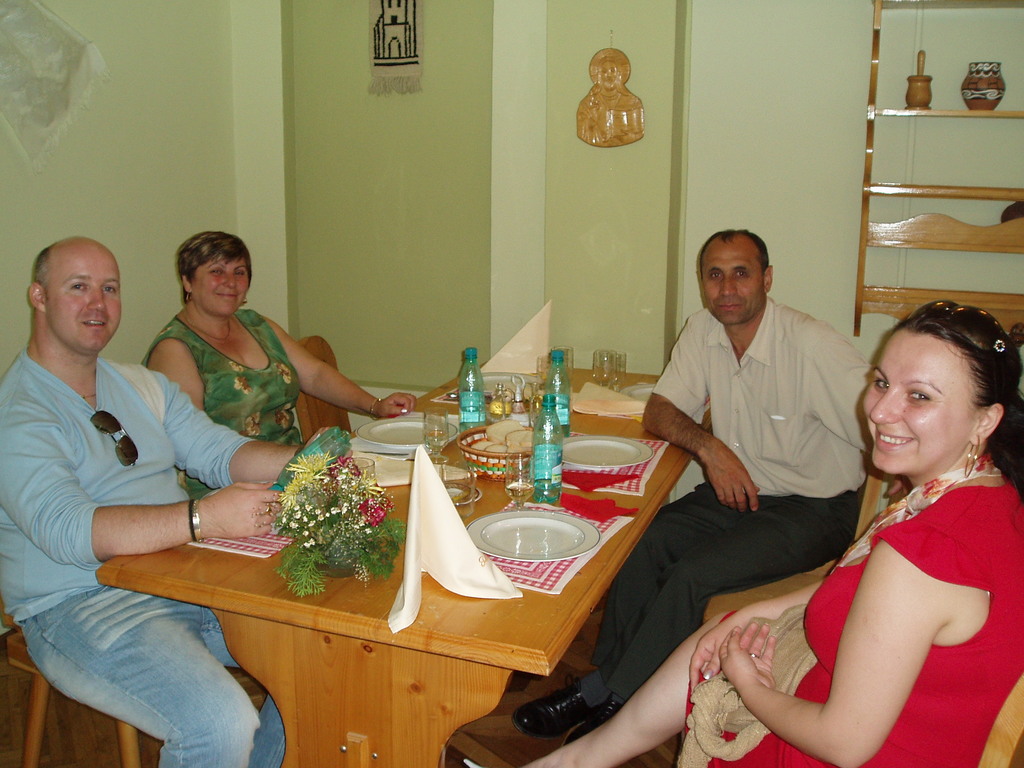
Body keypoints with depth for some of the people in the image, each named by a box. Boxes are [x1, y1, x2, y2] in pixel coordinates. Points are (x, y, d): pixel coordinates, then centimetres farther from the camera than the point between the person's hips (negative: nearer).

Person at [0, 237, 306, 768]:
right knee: (221, 723, -29)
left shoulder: (144, 386, 16)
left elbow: (220, 452, 8)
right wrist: (202, 519, -35)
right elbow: (67, 532, -23)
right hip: (81, 604, -7)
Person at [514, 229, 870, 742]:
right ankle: (609, 677, -4)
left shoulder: (812, 345, -19)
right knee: (641, 543, -17)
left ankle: (607, 697, -10)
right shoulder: (703, 330, -1)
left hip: (813, 509, -5)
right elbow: (659, 411, 2)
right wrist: (707, 446, -18)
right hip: (734, 490, 6)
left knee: (694, 574, -25)